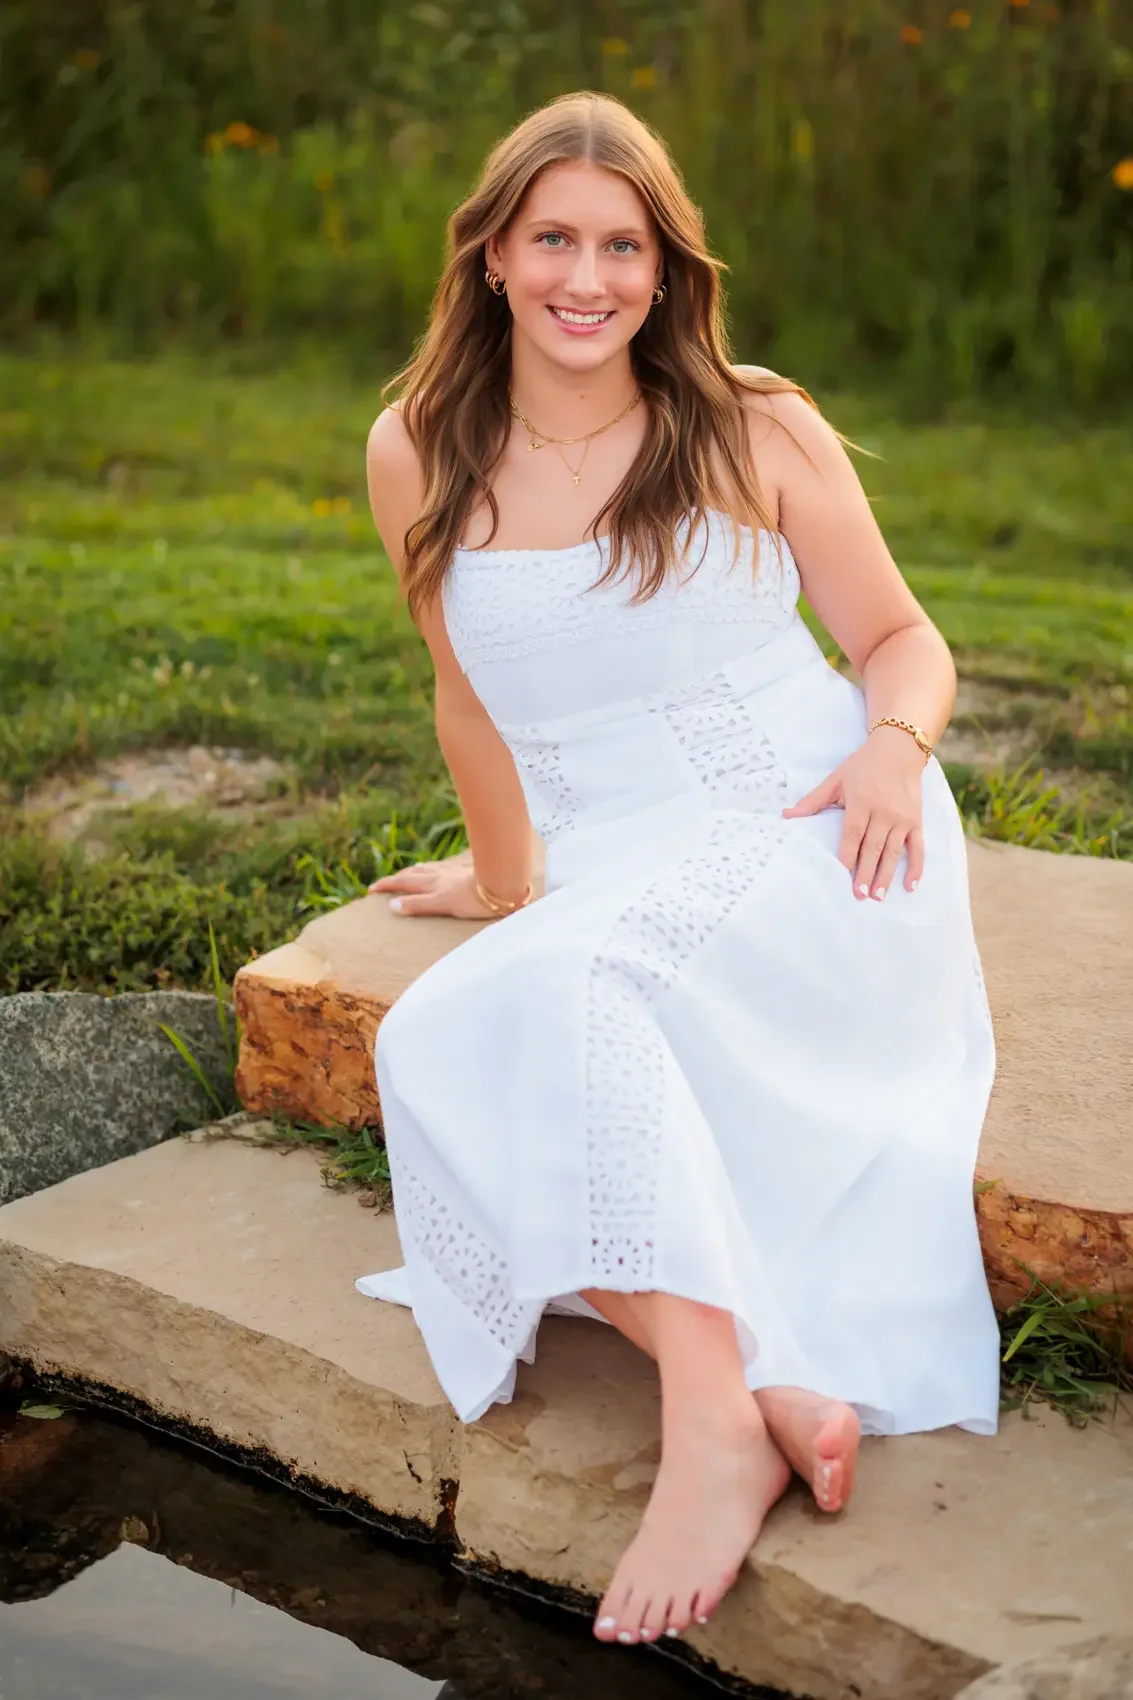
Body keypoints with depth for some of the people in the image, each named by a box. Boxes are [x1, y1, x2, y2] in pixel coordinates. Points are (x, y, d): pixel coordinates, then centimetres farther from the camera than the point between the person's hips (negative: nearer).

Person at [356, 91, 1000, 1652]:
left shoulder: (757, 432, 1)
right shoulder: (420, 459, 7)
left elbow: (900, 635, 7)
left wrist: (895, 744, -14)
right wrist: (505, 881, 27)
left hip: (814, 846, -4)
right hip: (615, 890, 4)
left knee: (564, 986, -33)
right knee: (433, 1055, -25)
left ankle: (715, 1423, -31)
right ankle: (774, 1392, -31)